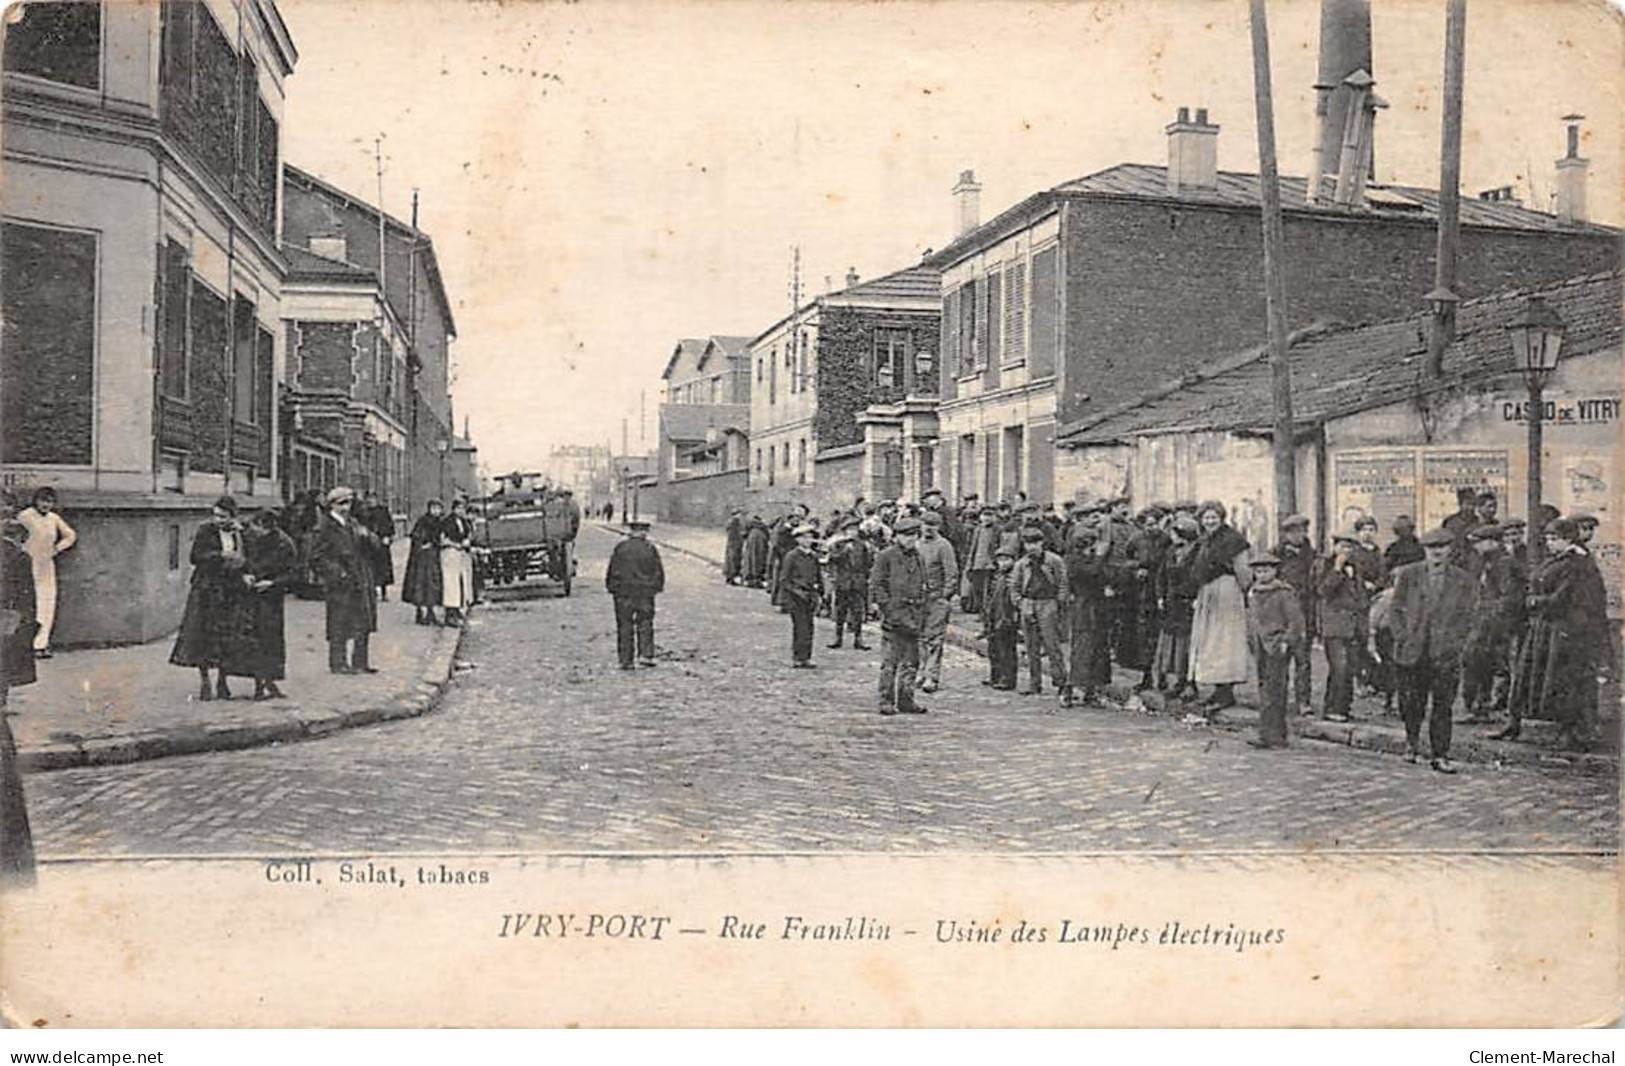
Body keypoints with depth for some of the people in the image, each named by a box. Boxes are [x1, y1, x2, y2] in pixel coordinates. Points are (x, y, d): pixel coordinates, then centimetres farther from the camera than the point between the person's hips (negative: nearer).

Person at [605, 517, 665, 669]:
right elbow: (659, 573, 4)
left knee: (625, 626, 4)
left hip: (623, 593, 0)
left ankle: (625, 660, 3)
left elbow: (611, 571, 1)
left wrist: (611, 588, 10)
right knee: (645, 623, 8)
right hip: (645, 593, 0)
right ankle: (646, 654, -5)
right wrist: (657, 587, 17)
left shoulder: (620, 548, 1)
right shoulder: (651, 549, 0)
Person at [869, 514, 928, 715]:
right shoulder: (886, 556, -4)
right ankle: (886, 701, 0)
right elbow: (876, 584, -7)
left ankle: (906, 700, 16)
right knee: (890, 661, -5)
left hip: (913, 616, 7)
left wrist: (921, 616, 15)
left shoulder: (918, 559, 16)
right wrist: (888, 608, -14)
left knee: (911, 661, 9)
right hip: (894, 614, -7)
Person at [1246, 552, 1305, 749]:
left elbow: (1296, 622, -9)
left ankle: (1268, 735, -15)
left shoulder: (1284, 593, -7)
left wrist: (1287, 642, -14)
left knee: (1272, 690, -12)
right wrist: (1252, 640, 15)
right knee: (1264, 686, 8)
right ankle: (1278, 735, 14)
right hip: (1261, 647, 8)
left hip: (1278, 646, -8)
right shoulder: (1253, 593, 14)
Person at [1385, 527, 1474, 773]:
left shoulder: (1462, 580, 6)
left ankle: (1440, 755, 7)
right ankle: (1412, 742, 29)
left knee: (1442, 705, -1)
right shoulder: (1408, 575, 5)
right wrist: (1403, 638, -4)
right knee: (1411, 703, 5)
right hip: (1412, 651, 0)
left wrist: (1456, 643, -4)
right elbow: (1395, 610, 6)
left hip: (1445, 653, 0)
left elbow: (1465, 616, 7)